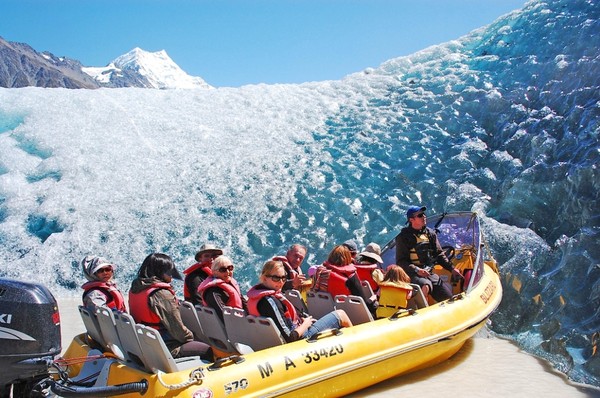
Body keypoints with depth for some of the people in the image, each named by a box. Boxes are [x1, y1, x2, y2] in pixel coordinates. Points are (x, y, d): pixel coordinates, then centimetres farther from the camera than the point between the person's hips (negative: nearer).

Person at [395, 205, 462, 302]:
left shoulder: (430, 233, 11)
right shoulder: (403, 237, -6)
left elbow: (439, 254, 18)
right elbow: (400, 262, -9)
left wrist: (451, 269, 7)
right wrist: (417, 270, -22)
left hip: (429, 273, 6)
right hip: (412, 274, -6)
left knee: (449, 297, -4)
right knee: (425, 286, -38)